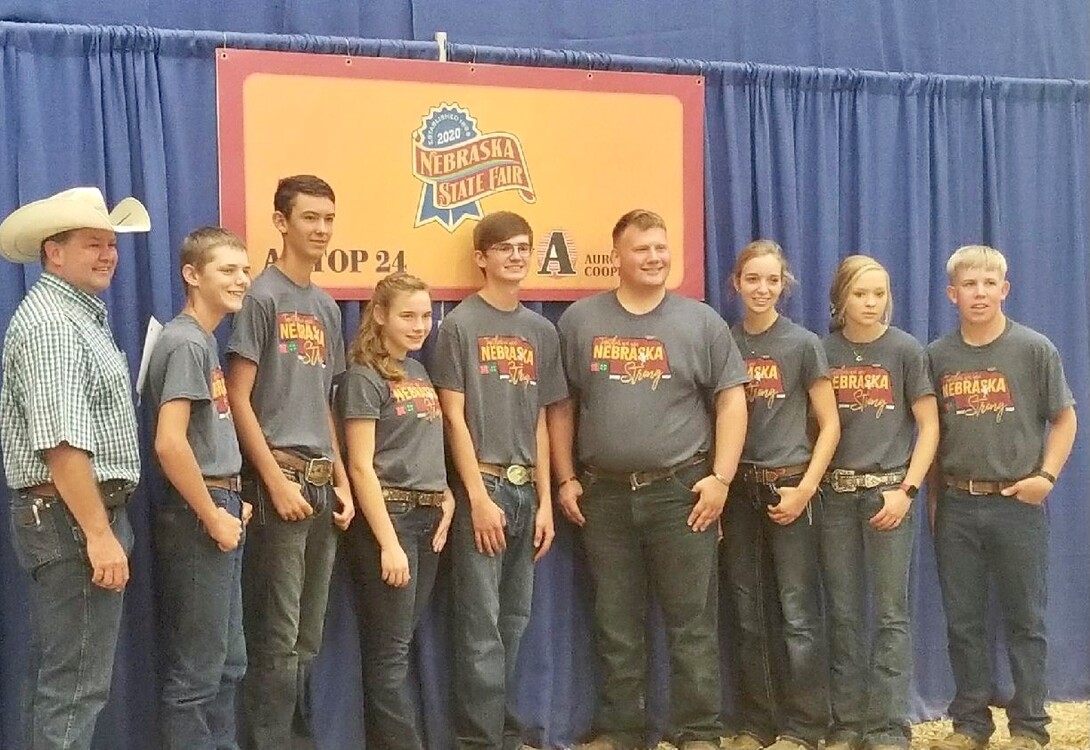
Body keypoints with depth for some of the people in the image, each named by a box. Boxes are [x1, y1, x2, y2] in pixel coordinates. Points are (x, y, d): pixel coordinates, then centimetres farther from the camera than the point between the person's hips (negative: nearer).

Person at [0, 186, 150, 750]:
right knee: (77, 685, -6)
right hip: (71, 517, -11)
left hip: (74, 516, 11)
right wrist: (99, 534, -24)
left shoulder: (81, 313, 17)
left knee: (54, 676, 17)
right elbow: (60, 443, -24)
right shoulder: (51, 323, -16)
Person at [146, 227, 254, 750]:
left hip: (217, 511, 10)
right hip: (198, 520, -10)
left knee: (227, 662, 17)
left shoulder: (205, 340, 14)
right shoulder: (186, 343, -15)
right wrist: (214, 518, -17)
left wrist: (231, 504, 11)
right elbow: (170, 443, -25)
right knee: (196, 669, 0)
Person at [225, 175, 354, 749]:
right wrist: (277, 481, -14)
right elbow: (238, 398, -10)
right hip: (279, 477, -7)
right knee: (276, 637, -5)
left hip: (321, 481, 7)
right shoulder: (262, 297, -5)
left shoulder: (326, 307, 16)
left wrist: (341, 482, 12)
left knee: (308, 636, 12)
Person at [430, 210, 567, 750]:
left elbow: (539, 421, 13)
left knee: (514, 621, 10)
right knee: (481, 626, -4)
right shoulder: (459, 326, -3)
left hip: (525, 489, 5)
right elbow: (454, 418, -7)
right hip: (481, 486, -5)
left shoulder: (541, 331, 13)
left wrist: (545, 500, 7)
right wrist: (479, 497, -13)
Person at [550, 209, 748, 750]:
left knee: (692, 623, 3)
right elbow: (562, 405, 8)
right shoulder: (580, 320, 6)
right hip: (604, 493, 2)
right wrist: (566, 478, 3)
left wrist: (720, 477, -6)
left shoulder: (701, 321, 3)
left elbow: (731, 400, 2)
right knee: (616, 625, 10)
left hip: (682, 491, -1)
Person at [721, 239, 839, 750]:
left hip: (788, 487, -3)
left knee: (797, 613, -1)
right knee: (748, 615, 9)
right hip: (738, 490, 3)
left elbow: (829, 425, -1)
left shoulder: (803, 344, -2)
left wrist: (804, 490, -10)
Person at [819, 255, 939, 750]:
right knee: (842, 613, 6)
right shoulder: (822, 350, 5)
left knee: (890, 612, -1)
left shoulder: (905, 350, -1)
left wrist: (906, 490, -9)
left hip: (887, 490, -2)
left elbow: (929, 427, -1)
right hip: (834, 492, 2)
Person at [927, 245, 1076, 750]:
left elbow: (1064, 418, 2)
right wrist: (934, 496, 6)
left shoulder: (1034, 349, -3)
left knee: (1024, 620, 6)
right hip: (956, 506, 2)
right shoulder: (937, 356, 4)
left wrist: (1046, 476, -10)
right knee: (962, 622, 9)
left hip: (1018, 504, -2)